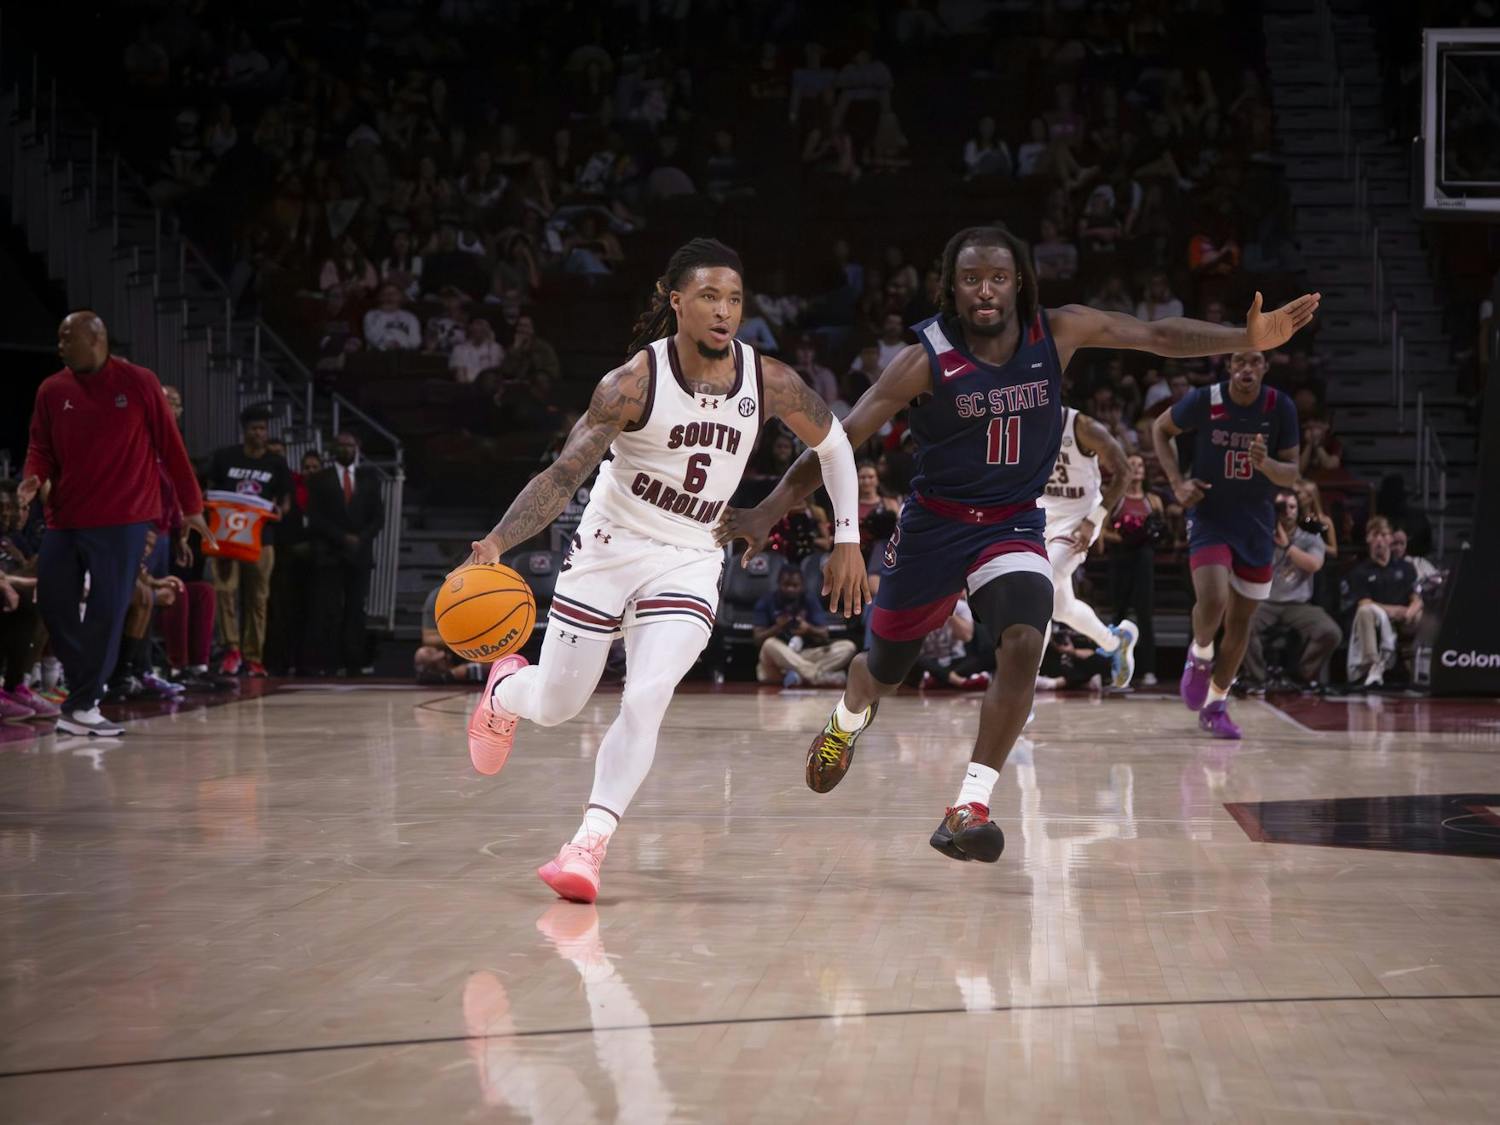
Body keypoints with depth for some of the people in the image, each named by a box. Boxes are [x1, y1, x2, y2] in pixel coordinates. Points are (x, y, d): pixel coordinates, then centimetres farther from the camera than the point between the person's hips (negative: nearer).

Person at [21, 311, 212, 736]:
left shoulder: (140, 383, -2)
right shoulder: (51, 390, 6)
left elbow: (170, 446, 2)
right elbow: (41, 447, 11)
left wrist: (190, 505, 3)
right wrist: (34, 477, -12)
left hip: (122, 520, -3)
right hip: (64, 518, 4)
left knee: (107, 610, -5)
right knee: (52, 603, -1)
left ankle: (81, 705, 2)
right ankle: (86, 692, 14)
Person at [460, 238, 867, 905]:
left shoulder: (768, 382, -9)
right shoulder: (634, 383, -19)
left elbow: (833, 443, 9)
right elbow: (564, 475, -22)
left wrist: (847, 541, 8)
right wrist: (499, 541, -37)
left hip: (689, 562, 2)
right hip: (609, 548, -1)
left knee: (645, 702, -19)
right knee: (556, 707, 9)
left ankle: (588, 845, -17)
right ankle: (504, 687, 45)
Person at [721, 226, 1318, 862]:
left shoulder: (1058, 332, -10)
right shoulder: (928, 358, -19)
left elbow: (1160, 337, -5)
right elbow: (841, 437, -19)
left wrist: (1249, 339, -17)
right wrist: (768, 512, -26)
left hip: (1014, 525, 1)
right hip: (934, 524, -1)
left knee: (1023, 644, -27)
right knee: (885, 669, 16)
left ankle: (970, 808, -21)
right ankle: (848, 720, 55)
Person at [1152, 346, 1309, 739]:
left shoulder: (1281, 408, -10)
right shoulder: (1205, 401, -14)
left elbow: (1291, 475, -6)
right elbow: (1160, 429, 5)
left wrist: (1265, 464, -28)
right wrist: (1177, 482, -7)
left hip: (1256, 523, 3)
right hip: (1209, 518, -3)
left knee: (1240, 621, 8)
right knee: (1212, 601, -25)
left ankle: (1215, 705, 25)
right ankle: (1200, 654, 9)